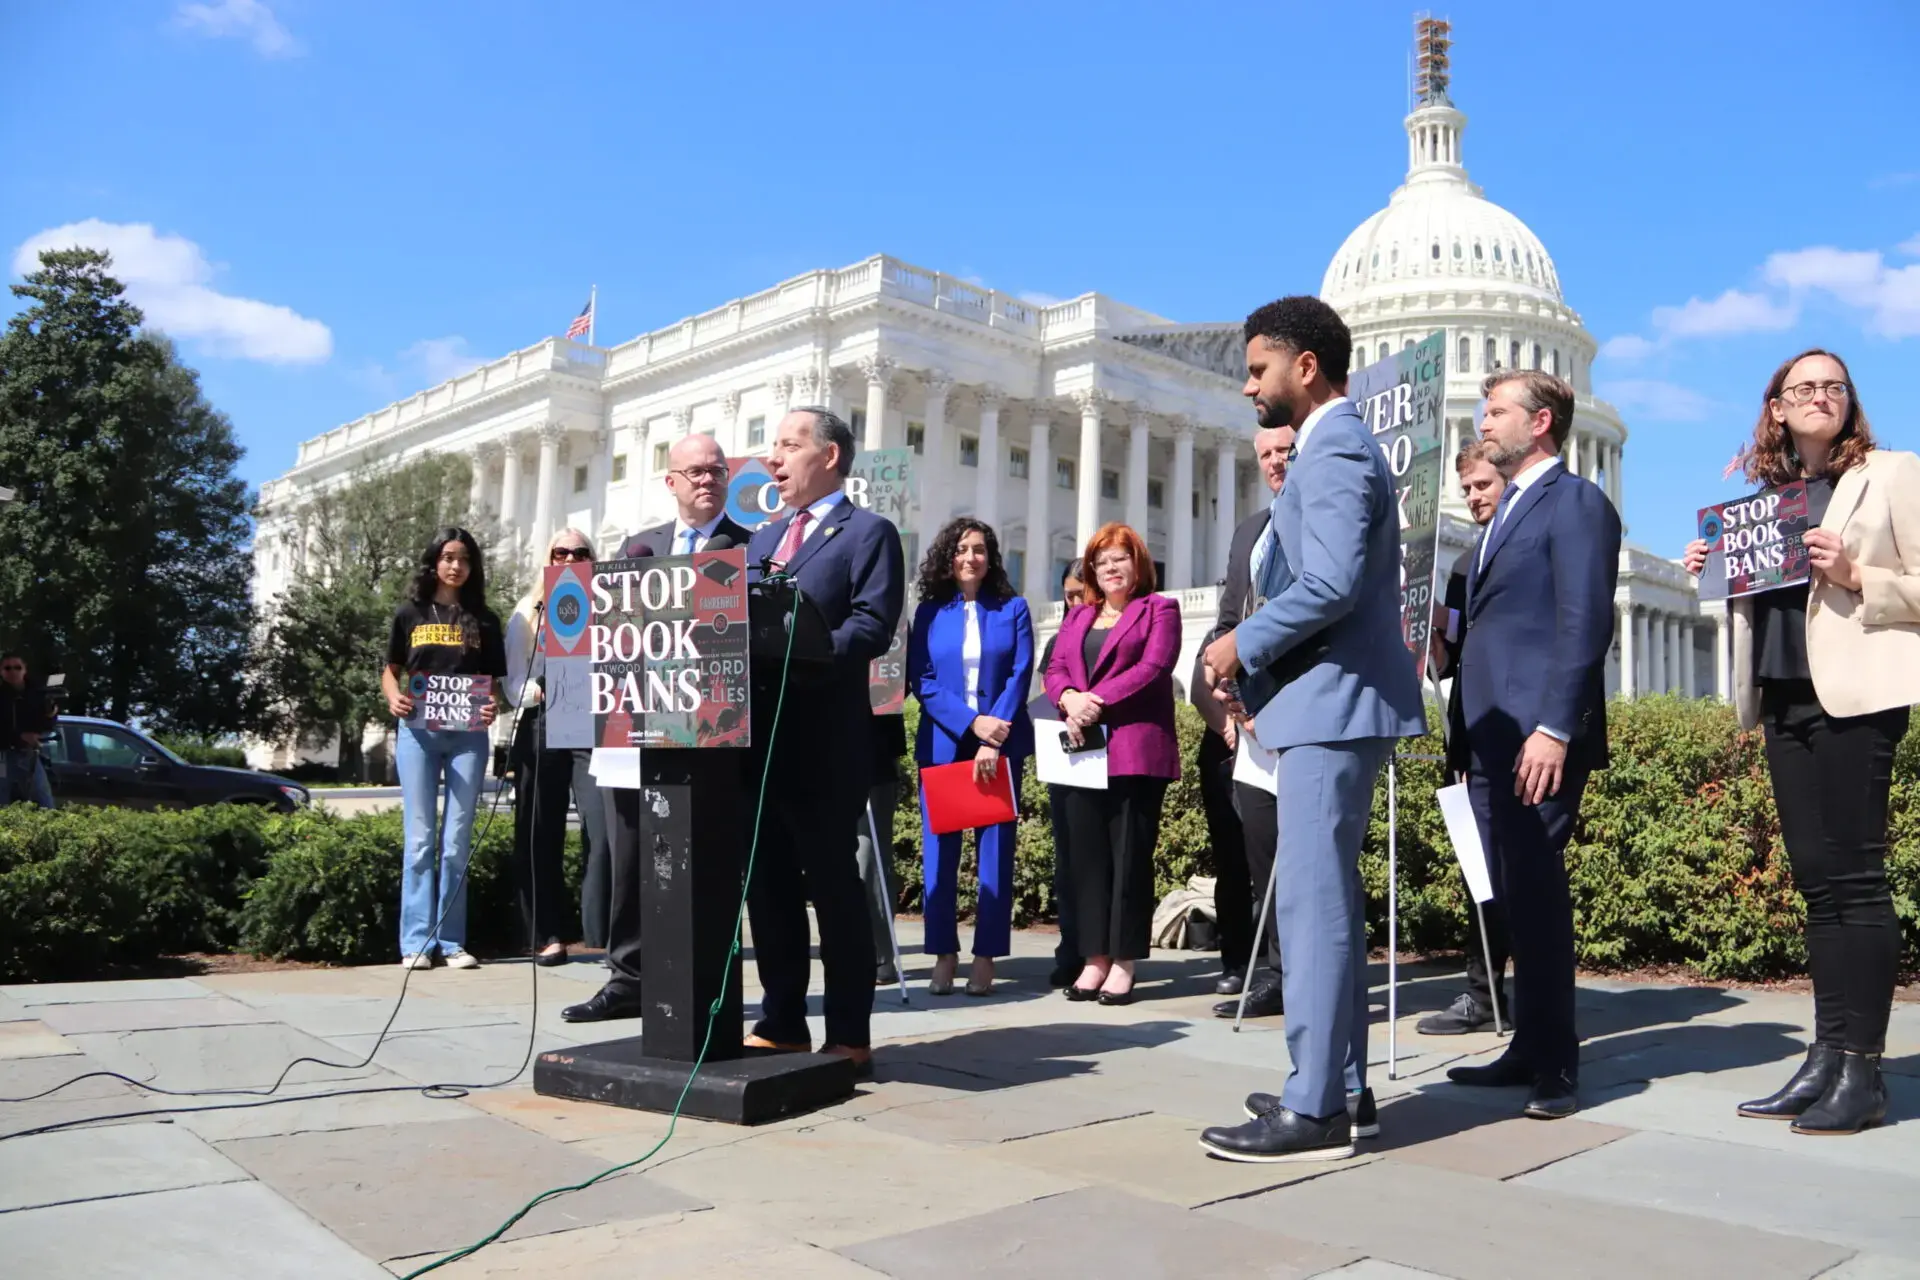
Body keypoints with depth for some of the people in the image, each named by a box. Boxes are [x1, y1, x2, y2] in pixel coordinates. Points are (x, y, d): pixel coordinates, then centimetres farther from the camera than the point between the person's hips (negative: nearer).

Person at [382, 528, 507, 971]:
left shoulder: (483, 619, 9)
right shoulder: (410, 613, 8)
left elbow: (495, 679, 9)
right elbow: (390, 670, 12)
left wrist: (493, 707, -13)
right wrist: (394, 698, -10)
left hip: (467, 735, 1)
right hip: (418, 731, 0)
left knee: (457, 841, 3)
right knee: (420, 839, 0)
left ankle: (451, 941, 8)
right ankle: (416, 942, 1)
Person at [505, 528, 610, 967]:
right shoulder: (528, 610, 15)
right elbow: (512, 677, 9)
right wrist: (536, 690, -10)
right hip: (540, 727, 2)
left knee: (604, 828, -14)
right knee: (539, 834, 3)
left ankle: (606, 933, -10)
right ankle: (547, 935, 11)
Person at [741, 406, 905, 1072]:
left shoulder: (869, 532, 0)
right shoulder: (763, 538, 23)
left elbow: (872, 624, -13)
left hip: (822, 741, -7)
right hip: (755, 735, 7)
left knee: (833, 885, -1)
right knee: (767, 884, 11)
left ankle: (849, 1035, 9)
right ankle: (781, 1023, 22)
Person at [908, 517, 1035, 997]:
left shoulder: (1012, 609, 6)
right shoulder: (929, 612, 7)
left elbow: (1020, 676, -2)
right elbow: (922, 681, 0)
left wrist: (992, 741, -12)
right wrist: (972, 722, -12)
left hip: (1000, 743, 0)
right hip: (942, 743, 1)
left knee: (995, 849, 0)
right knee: (939, 849, 1)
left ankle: (985, 957, 6)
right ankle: (944, 955, 9)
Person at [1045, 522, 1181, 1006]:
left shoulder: (1159, 610, 8)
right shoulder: (1077, 616, 23)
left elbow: (1153, 667, -7)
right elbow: (1055, 670, 13)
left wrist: (1098, 703, -16)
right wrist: (1070, 699, -10)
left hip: (1135, 751, -5)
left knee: (1130, 854, -3)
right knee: (1086, 854, 3)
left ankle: (1123, 963, 2)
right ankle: (1095, 959, 9)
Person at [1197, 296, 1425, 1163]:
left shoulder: (1334, 448, -12)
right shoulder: (1333, 447, 21)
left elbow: (1333, 584, -24)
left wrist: (1244, 644, -13)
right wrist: (1259, 652, 11)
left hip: (1333, 701, -11)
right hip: (1330, 701, 11)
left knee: (1311, 899, -9)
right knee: (1324, 897, 13)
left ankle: (1315, 1108, -3)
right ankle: (1341, 1087, 21)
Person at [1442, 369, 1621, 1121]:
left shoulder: (1575, 501, -4)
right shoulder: (1508, 510, 22)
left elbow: (1585, 623, -14)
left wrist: (1553, 727, -22)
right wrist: (1473, 732, 13)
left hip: (1538, 735, -8)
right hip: (1492, 735, 8)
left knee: (1535, 891, -6)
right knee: (1514, 895, 10)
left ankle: (1556, 1067, 3)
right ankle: (1530, 1049, 17)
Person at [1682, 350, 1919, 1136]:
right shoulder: (1763, 493, 17)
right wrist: (1713, 571, 3)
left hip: (1856, 695, -5)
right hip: (1786, 697, 5)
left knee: (1854, 876, -7)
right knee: (1817, 880, 8)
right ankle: (1827, 1059, 13)